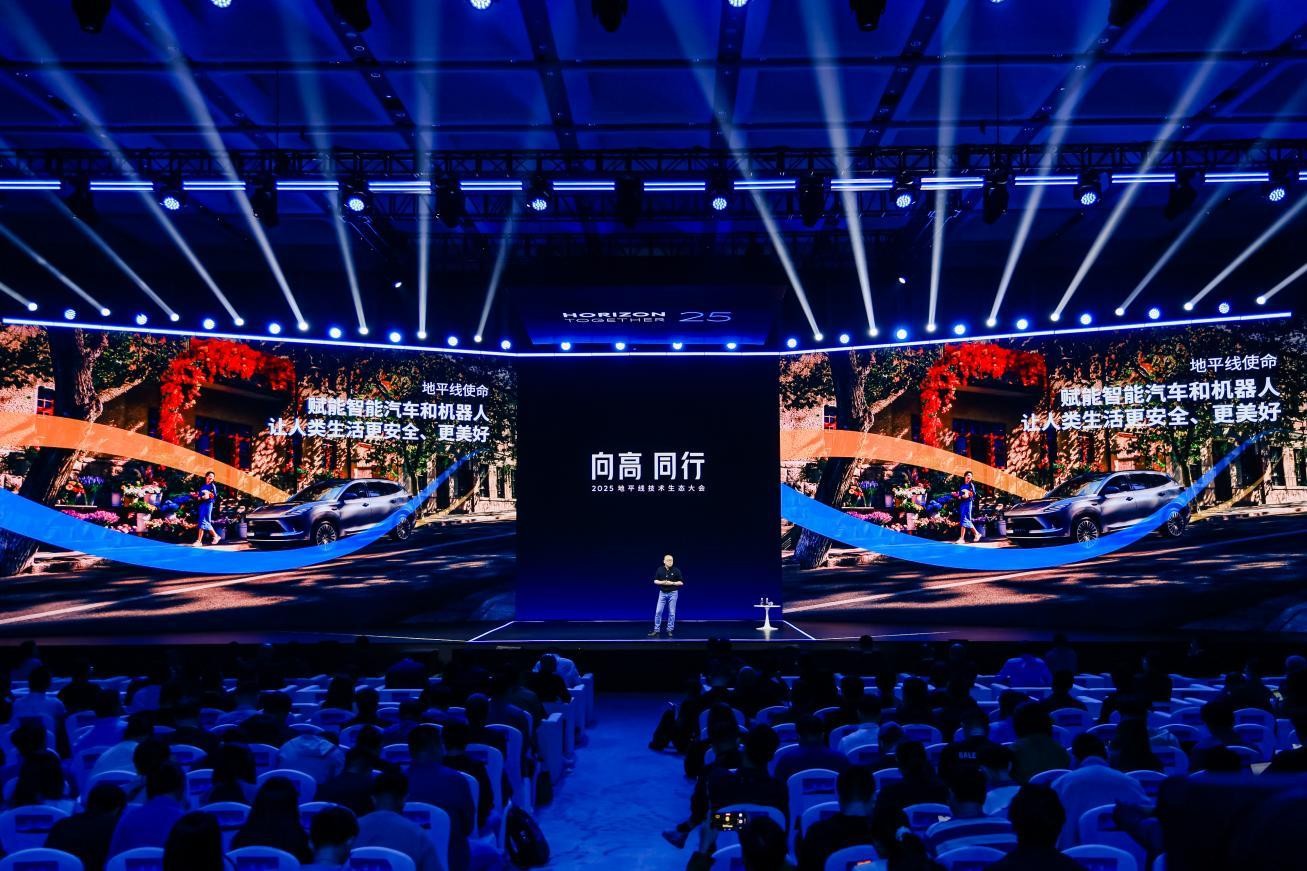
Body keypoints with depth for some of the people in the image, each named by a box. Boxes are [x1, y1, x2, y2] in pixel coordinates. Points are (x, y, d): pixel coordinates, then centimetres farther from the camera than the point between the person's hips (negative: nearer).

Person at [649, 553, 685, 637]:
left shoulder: (676, 570, -8)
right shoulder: (660, 569, -2)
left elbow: (681, 582, -6)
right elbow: (655, 581, 5)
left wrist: (672, 583, -19)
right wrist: (662, 582, -15)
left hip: (673, 593, -2)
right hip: (662, 593, 2)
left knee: (671, 612, 3)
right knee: (658, 611, -1)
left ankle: (670, 630, 13)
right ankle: (656, 630, 6)